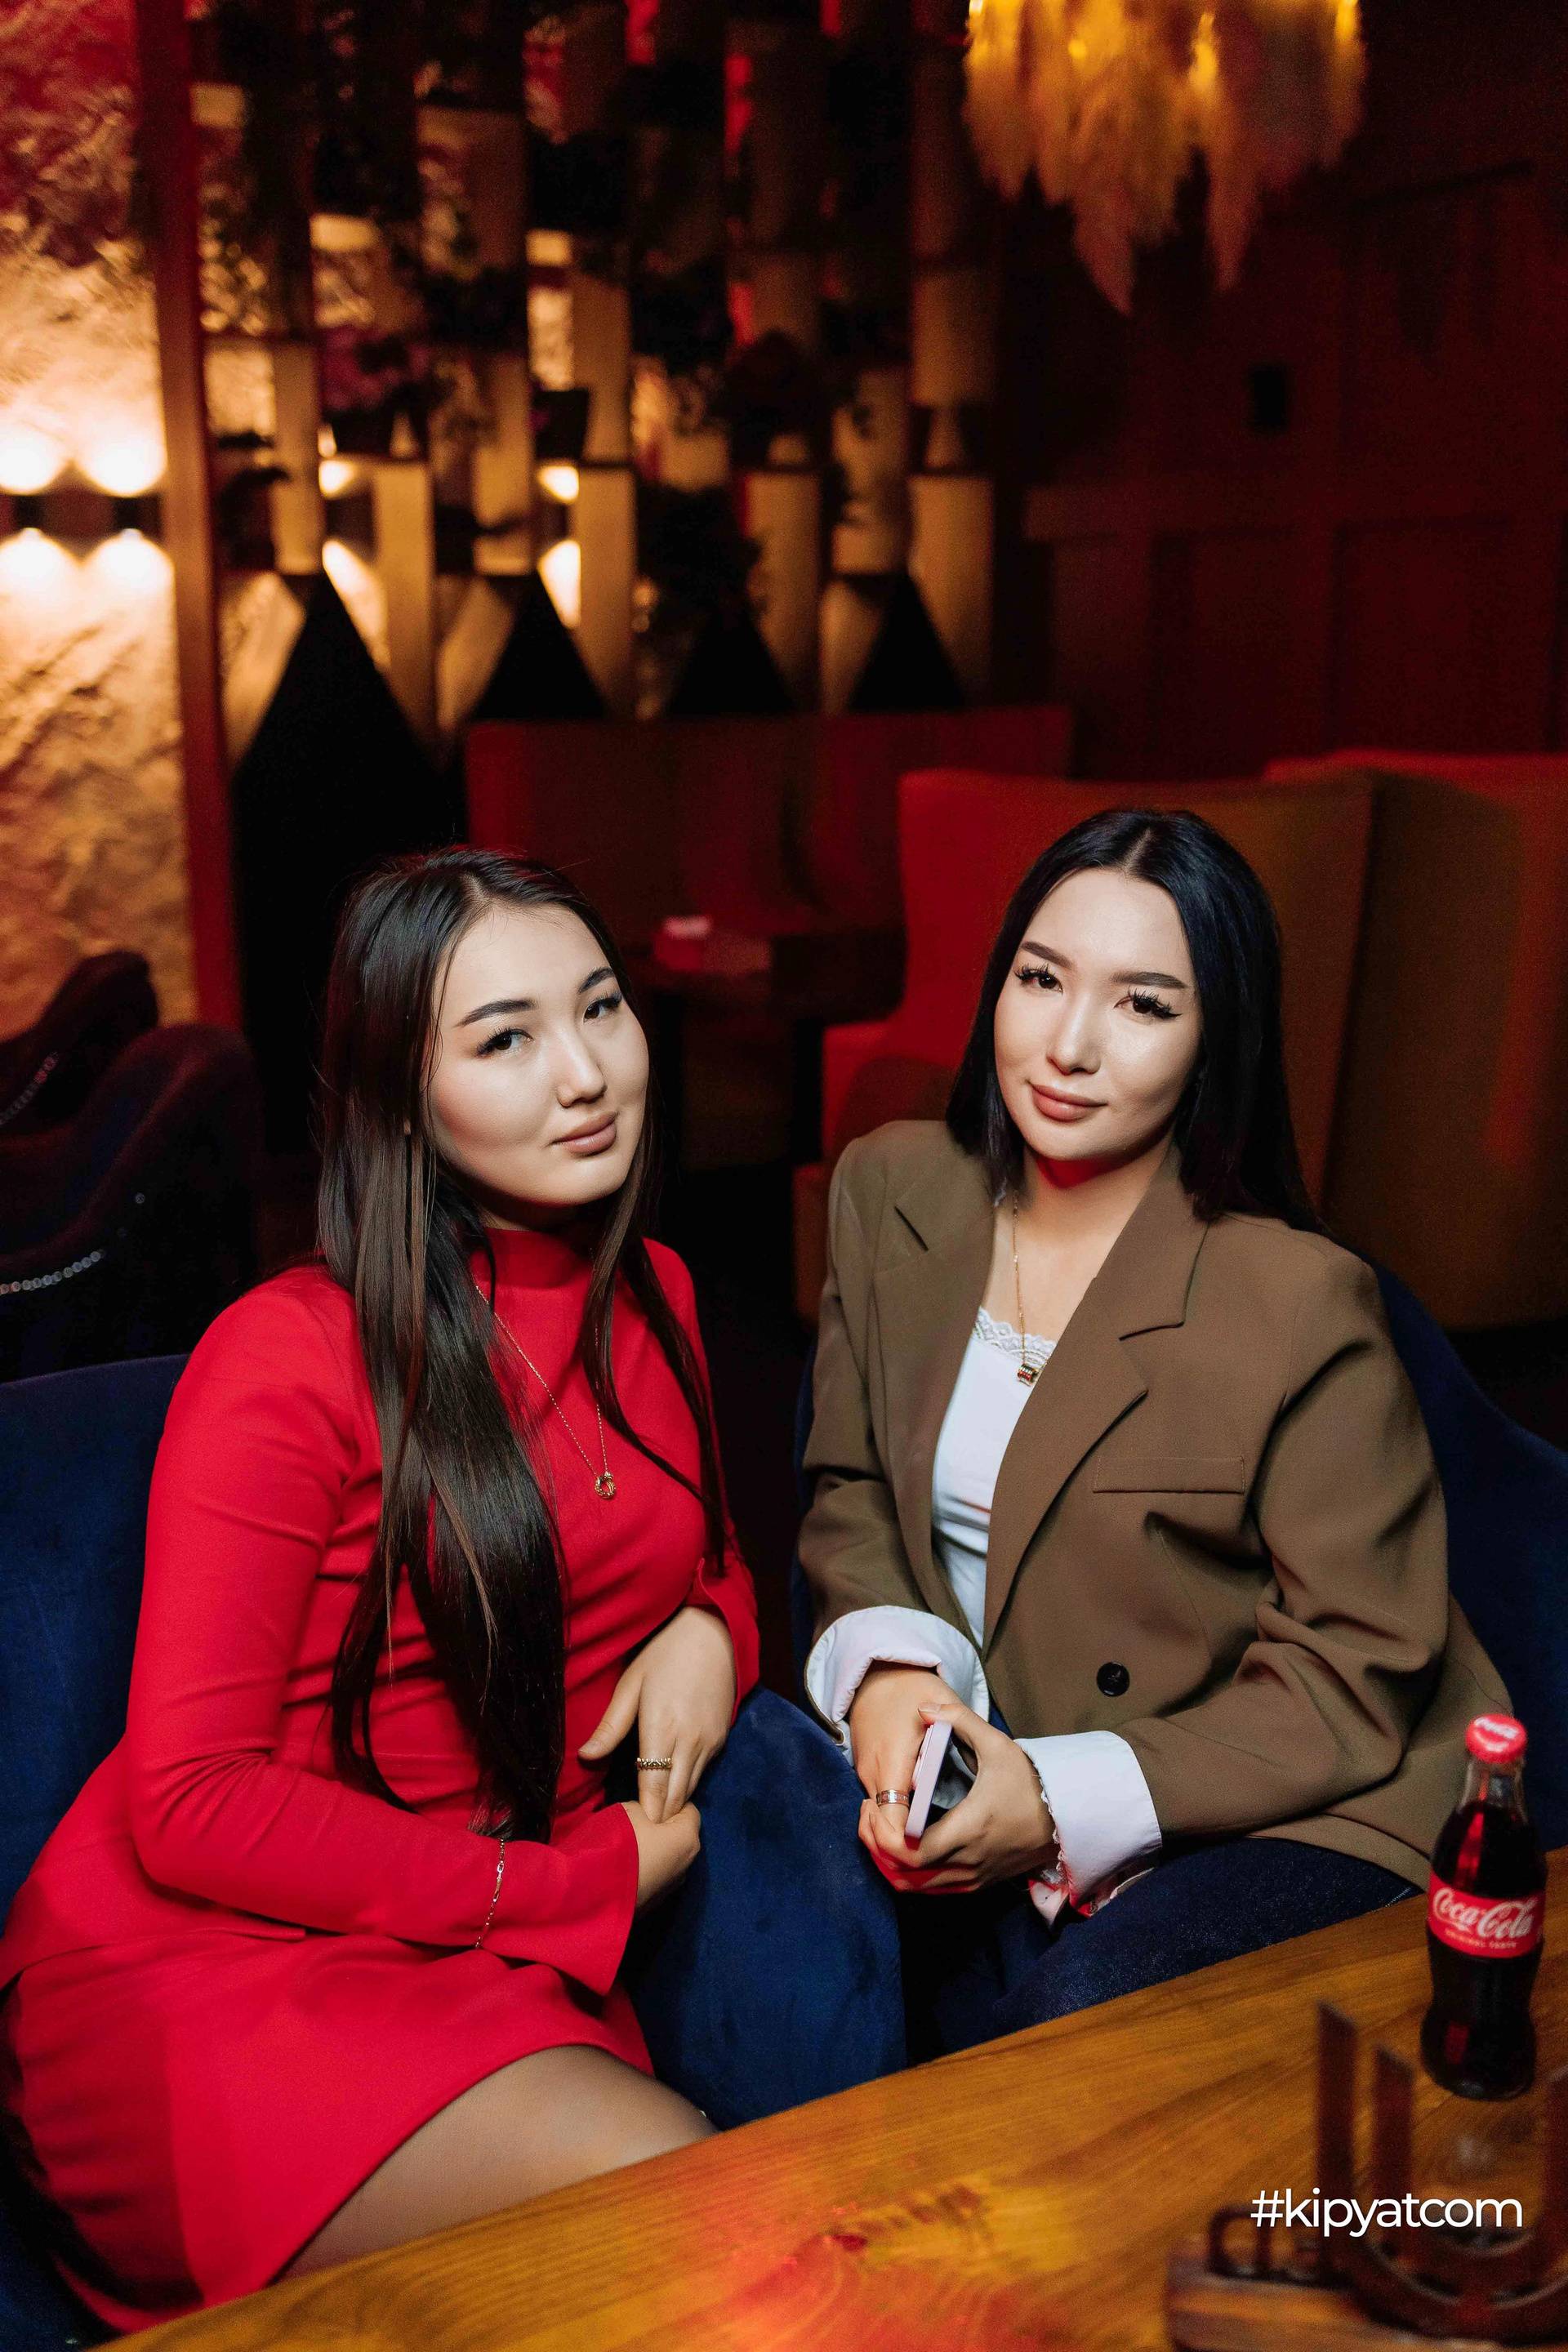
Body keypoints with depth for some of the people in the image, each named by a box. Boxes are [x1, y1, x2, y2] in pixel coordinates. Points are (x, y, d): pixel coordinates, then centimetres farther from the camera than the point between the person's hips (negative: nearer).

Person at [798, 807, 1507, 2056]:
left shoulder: (1301, 1304, -20)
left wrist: (1068, 1801, -21)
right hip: (981, 1760, 5)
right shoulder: (892, 1191, -2)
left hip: (1294, 1818, -4)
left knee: (1086, 2017, -30)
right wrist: (886, 1663, -13)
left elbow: (1356, 1681, -13)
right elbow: (851, 1491, 8)